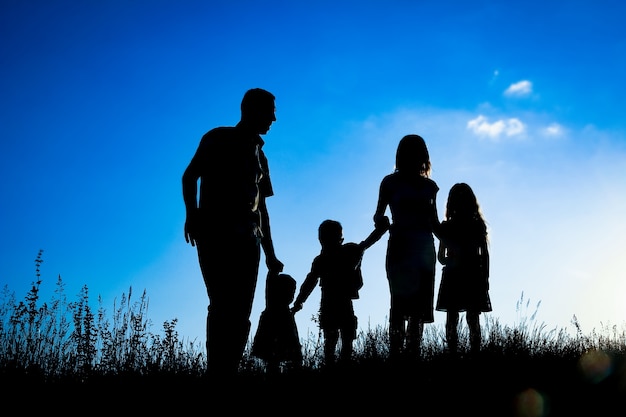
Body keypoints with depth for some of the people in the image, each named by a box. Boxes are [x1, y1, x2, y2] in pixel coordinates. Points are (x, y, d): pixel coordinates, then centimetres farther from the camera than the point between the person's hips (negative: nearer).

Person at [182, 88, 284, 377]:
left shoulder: (259, 156, 24)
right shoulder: (219, 139, 8)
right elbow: (189, 176, -2)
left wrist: (270, 253, 19)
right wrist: (192, 214, -20)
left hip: (247, 240, 6)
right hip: (215, 234, -6)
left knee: (240, 313, -1)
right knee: (223, 306, -15)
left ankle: (228, 372, 1)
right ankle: (216, 372, -14)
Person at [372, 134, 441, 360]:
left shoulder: (429, 186, 15)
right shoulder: (391, 182, 5)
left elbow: (435, 223, 18)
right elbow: (379, 216, 1)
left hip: (424, 248, 4)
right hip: (399, 247, -4)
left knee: (419, 307, 1)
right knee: (400, 304, -10)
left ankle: (413, 354, 5)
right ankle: (395, 353, -9)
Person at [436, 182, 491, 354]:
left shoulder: (478, 225, 6)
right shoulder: (446, 226, 7)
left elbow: (484, 254, 7)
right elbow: (441, 256, 9)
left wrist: (485, 277, 2)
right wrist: (450, 261, -11)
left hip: (474, 277, -1)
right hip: (452, 277, 1)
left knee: (473, 319, -2)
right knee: (451, 319, 0)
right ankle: (452, 353, 4)